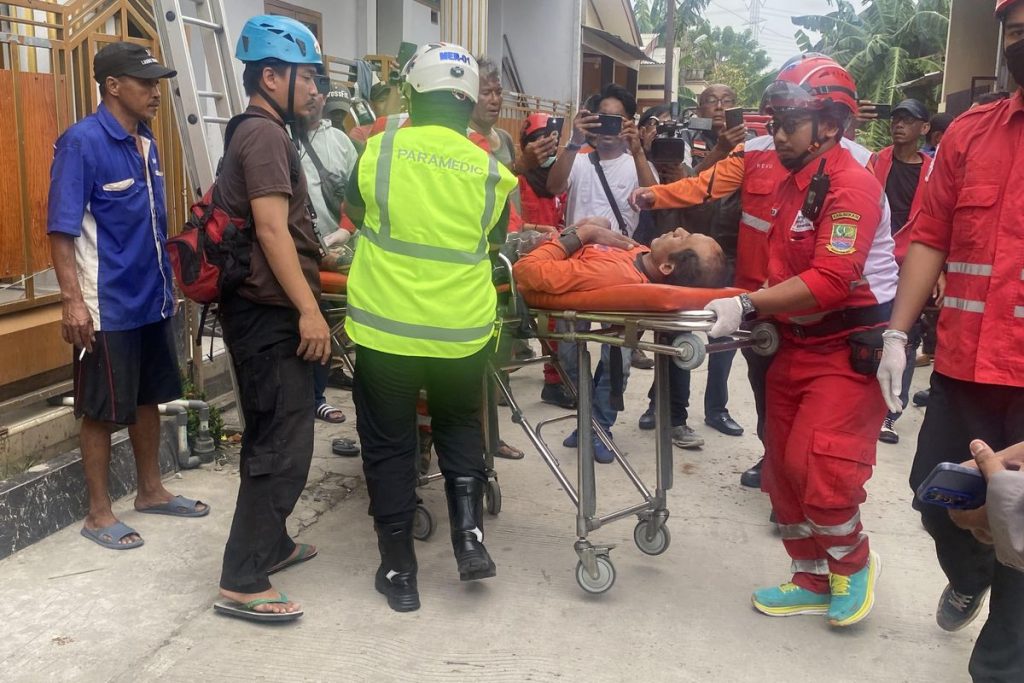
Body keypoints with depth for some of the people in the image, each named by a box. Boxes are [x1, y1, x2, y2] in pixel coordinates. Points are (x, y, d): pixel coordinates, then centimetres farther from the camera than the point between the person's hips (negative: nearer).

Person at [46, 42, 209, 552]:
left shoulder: (146, 142, 9)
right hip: (108, 306, -8)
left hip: (152, 299, 8)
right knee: (102, 411, 4)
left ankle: (151, 491, 32)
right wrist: (72, 300, -23)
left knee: (148, 399, 17)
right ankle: (99, 514, 17)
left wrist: (168, 283, 19)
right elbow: (61, 230, -17)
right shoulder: (81, 142, -14)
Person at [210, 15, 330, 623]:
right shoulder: (265, 135, -14)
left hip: (266, 309, 11)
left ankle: (270, 543, 30)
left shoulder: (260, 134, 19)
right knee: (284, 444, -8)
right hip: (271, 313, -11)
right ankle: (242, 582, -3)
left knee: (272, 435, 18)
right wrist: (309, 310, -24)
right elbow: (271, 229, -22)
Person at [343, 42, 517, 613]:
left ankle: (399, 572, 17)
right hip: (461, 329, 2)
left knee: (389, 445, 11)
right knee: (461, 429, 24)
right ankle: (470, 535, 13)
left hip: (386, 325, -1)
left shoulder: (381, 149, -5)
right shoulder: (488, 169, -3)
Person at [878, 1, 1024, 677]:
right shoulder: (969, 133, 7)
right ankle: (970, 576, 47)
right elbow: (931, 238, 9)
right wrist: (897, 334, 1)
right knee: (934, 493, 13)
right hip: (964, 364, 3)